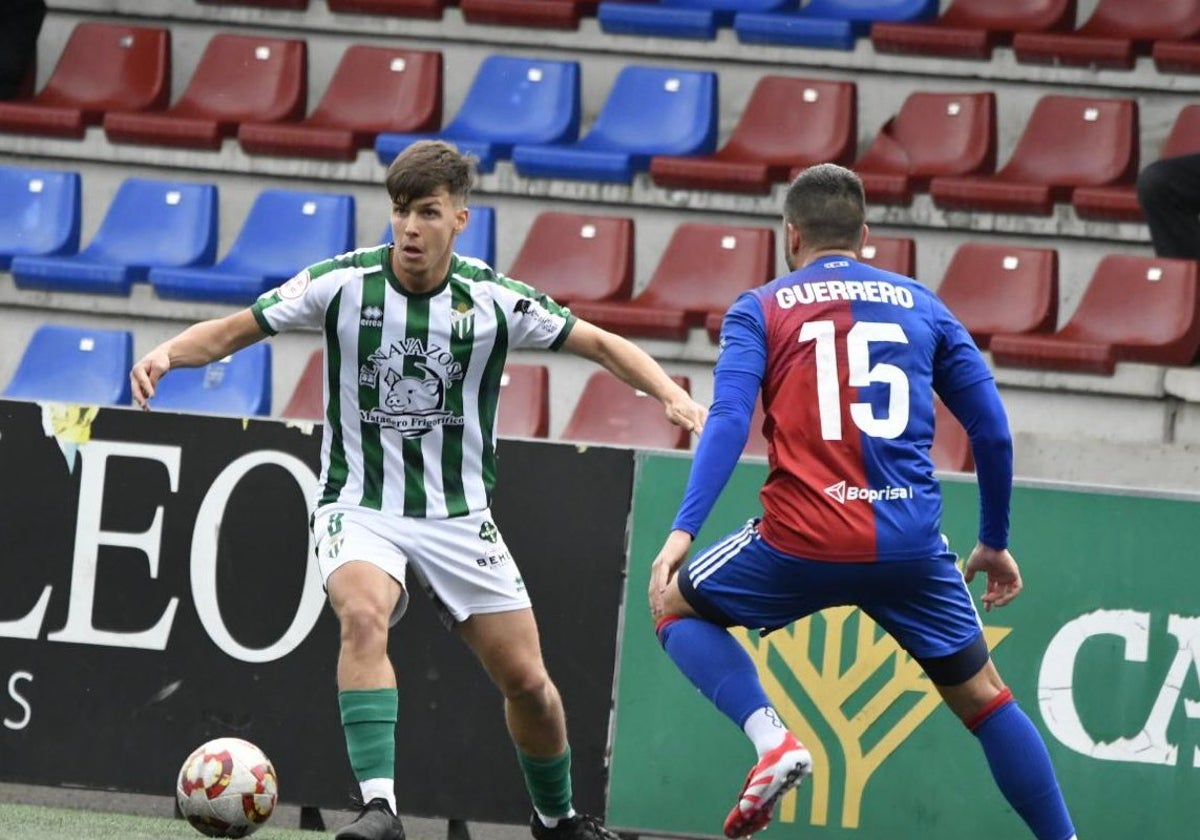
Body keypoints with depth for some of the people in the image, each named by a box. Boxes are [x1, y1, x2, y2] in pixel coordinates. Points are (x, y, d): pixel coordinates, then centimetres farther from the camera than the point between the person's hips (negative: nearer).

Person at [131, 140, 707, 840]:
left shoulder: (494, 298, -7)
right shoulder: (343, 283, -9)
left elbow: (599, 343, 4)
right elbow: (229, 333, -3)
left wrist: (672, 395, -11)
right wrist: (168, 353, -22)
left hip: (460, 518, 2)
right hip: (359, 510, -2)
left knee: (527, 682, 1)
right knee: (364, 616, -34)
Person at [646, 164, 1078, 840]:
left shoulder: (759, 311, 9)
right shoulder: (922, 306, 15)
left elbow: (729, 421, -7)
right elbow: (993, 430, 12)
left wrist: (683, 531, -13)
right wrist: (996, 542, 23)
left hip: (803, 543, -2)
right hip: (911, 547, 2)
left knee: (676, 606, 22)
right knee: (983, 699, 18)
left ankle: (773, 740, 0)